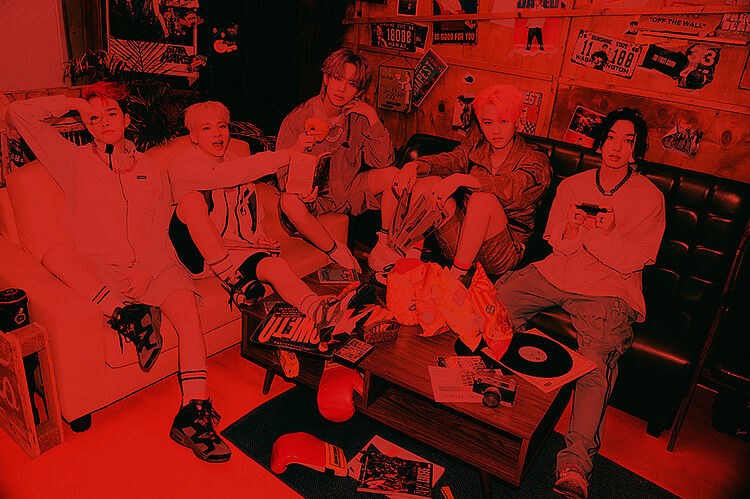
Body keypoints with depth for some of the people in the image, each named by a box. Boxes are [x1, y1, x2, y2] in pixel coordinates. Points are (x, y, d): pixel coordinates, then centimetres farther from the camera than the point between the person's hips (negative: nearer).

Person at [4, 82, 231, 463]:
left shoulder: (149, 169, 16)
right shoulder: (74, 161, 13)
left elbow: (161, 231, 9)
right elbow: (20, 113, 7)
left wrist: (147, 270, -9)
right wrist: (75, 103, 14)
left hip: (152, 266, 0)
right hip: (99, 270, 0)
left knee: (186, 305, -28)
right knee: (55, 253, -30)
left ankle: (193, 414, -31)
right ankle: (124, 313, -29)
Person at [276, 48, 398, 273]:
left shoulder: (358, 118, -4)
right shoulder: (297, 120, -14)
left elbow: (383, 161, -10)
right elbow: (284, 174, -11)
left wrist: (373, 118, -19)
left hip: (348, 191, 3)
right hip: (315, 197, -3)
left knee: (393, 174, -15)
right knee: (289, 201, -36)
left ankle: (384, 244, -5)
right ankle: (337, 252, -15)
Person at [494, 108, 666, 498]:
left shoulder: (650, 198, 3)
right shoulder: (571, 186, 13)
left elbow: (631, 262, -3)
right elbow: (559, 246, 9)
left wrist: (607, 232, -21)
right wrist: (572, 229, -15)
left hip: (609, 291, -3)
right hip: (557, 274, 4)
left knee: (598, 360, -30)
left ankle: (575, 463, -28)